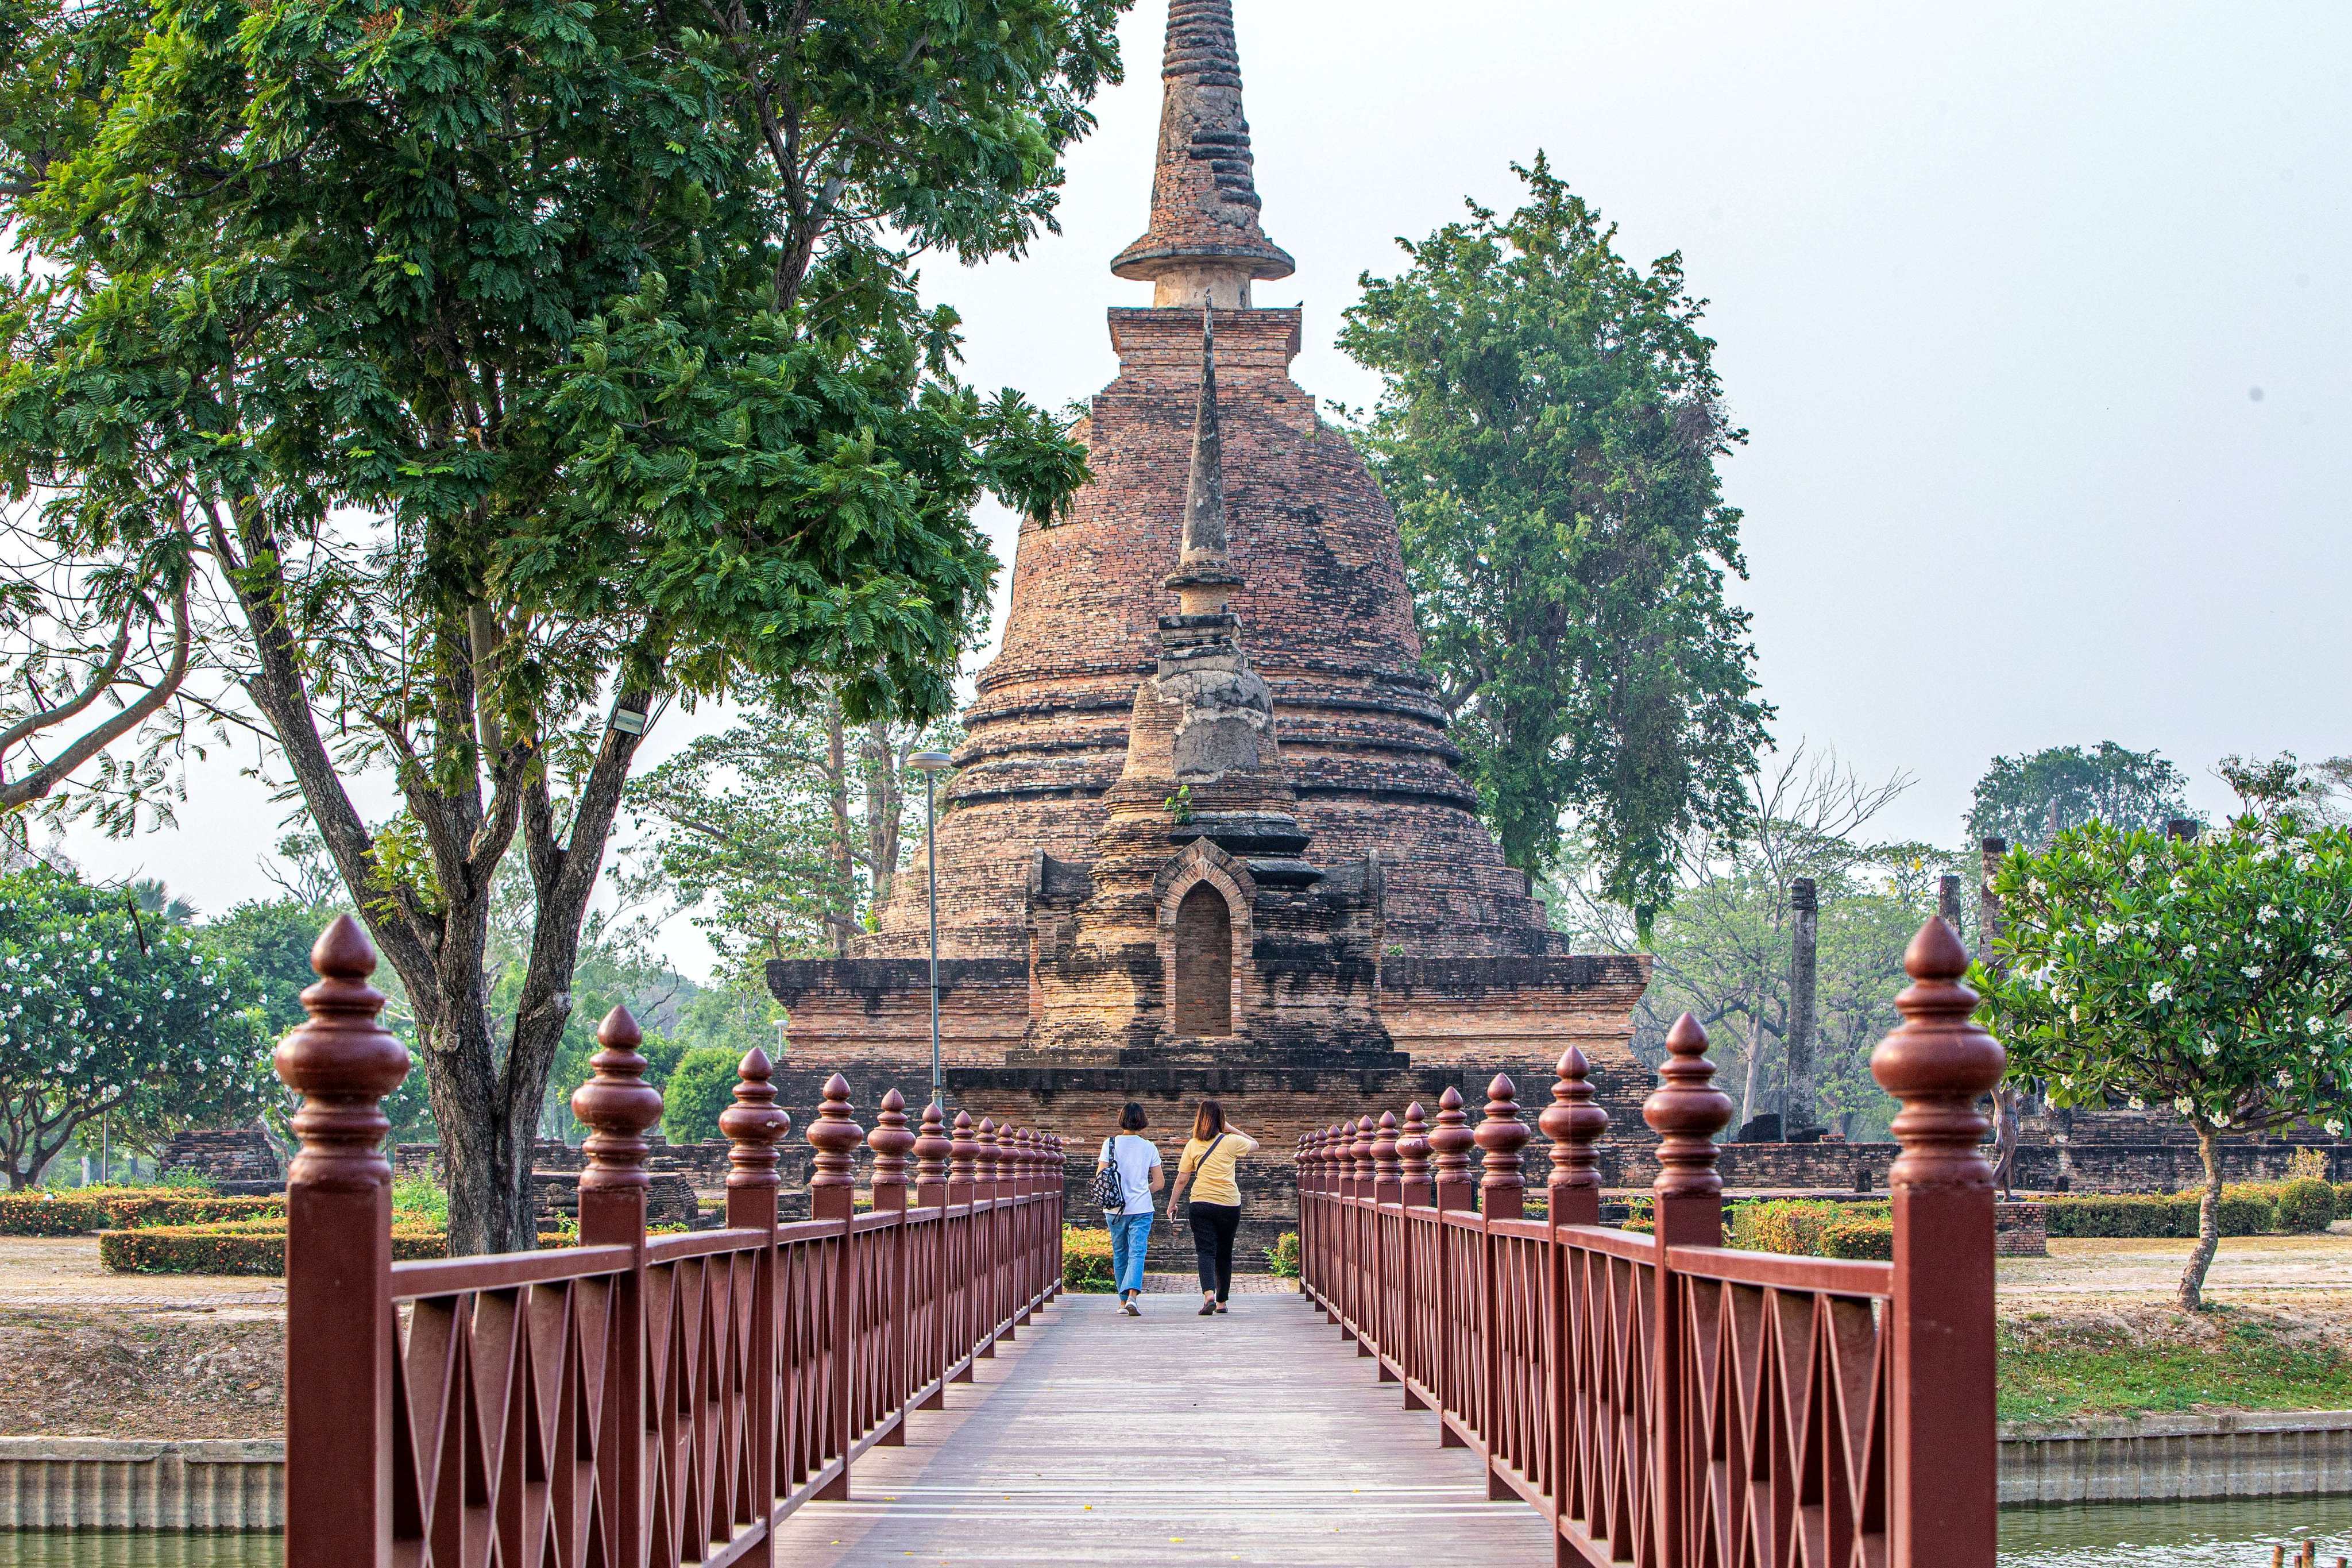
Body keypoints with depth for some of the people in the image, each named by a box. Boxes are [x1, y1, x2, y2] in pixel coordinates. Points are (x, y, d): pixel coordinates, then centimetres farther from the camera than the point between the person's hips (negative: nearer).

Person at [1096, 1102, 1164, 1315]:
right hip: (1141, 1209, -1)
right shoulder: (1149, 1148, -1)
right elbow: (1159, 1182, 3)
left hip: (1115, 1209, 1)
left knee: (1120, 1254, 14)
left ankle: (1123, 1301, 18)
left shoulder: (1111, 1143, -3)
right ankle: (1132, 1296, -26)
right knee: (1137, 1252, -5)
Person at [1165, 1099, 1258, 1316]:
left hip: (1201, 1203, -1)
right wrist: (1232, 1129, 17)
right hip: (1230, 1204, 1)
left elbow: (1182, 1178, 2)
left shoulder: (1192, 1146, 1)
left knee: (1205, 1252, -5)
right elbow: (1254, 1144, 20)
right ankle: (1221, 1301, 22)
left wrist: (1172, 1204, 12)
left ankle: (1209, 1294, -28)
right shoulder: (1231, 1142, 0)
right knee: (1224, 1253, 14)